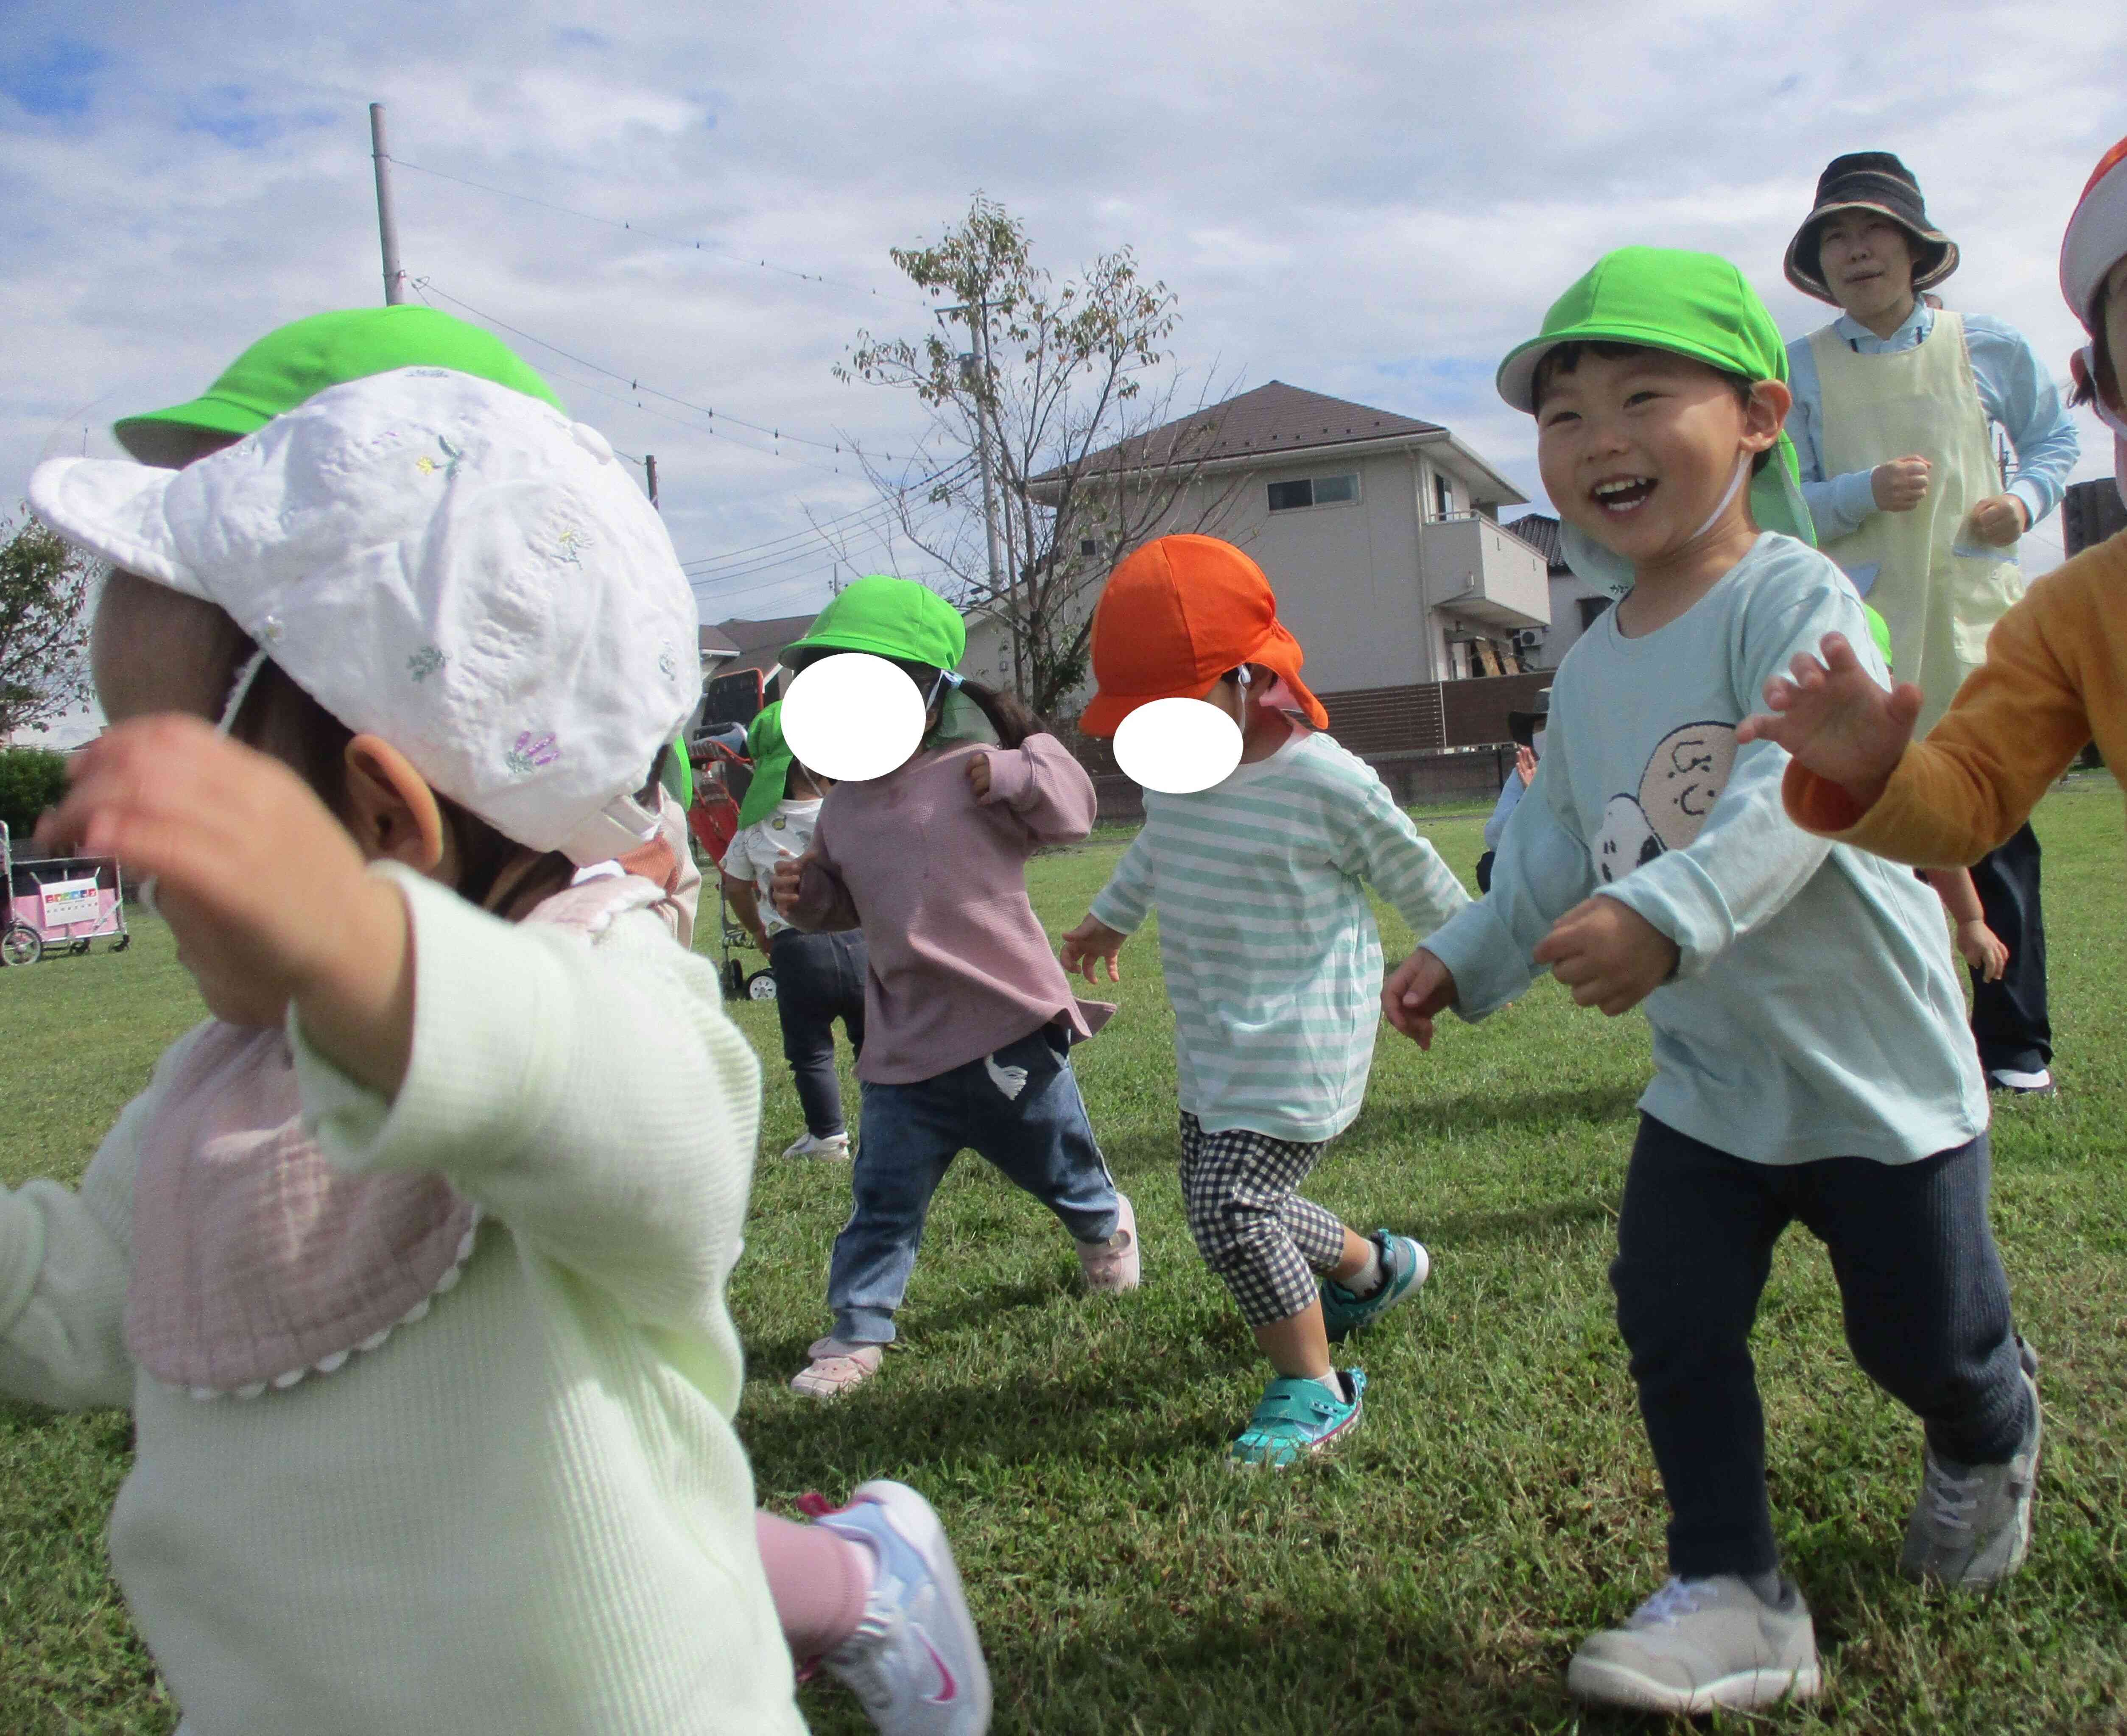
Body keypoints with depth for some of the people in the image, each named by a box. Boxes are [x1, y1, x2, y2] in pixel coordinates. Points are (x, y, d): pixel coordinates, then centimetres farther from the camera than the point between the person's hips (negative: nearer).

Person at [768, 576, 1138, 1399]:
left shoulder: (970, 773, -12)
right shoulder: (845, 802, 6)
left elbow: (1073, 807, -15)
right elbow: (842, 895, 18)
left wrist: (1015, 771, -30)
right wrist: (804, 894, -2)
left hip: (1006, 1027, -4)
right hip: (903, 1045, 4)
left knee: (1056, 1160, 20)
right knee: (883, 1199, 4)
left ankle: (1103, 1222, 52)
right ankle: (857, 1329, 17)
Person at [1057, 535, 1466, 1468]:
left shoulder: (1324, 781, -19)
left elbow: (1413, 875, -3)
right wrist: (1108, 918, 39)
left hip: (1297, 1047, -8)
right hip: (1212, 1045, 8)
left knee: (1232, 1208, -17)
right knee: (1221, 1208, 14)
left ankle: (1313, 1391, 3)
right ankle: (1373, 1266, 42)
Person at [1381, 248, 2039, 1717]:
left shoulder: (1794, 600, -19)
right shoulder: (1591, 668, 5)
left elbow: (1802, 790, -34)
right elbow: (1559, 848, 16)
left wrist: (1669, 911, -47)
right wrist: (1468, 957, 8)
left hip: (1873, 1065, -6)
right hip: (1706, 1079, 6)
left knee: (1927, 1339, 9)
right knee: (1673, 1326, -1)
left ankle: (1990, 1445, 44)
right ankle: (1735, 1596, 12)